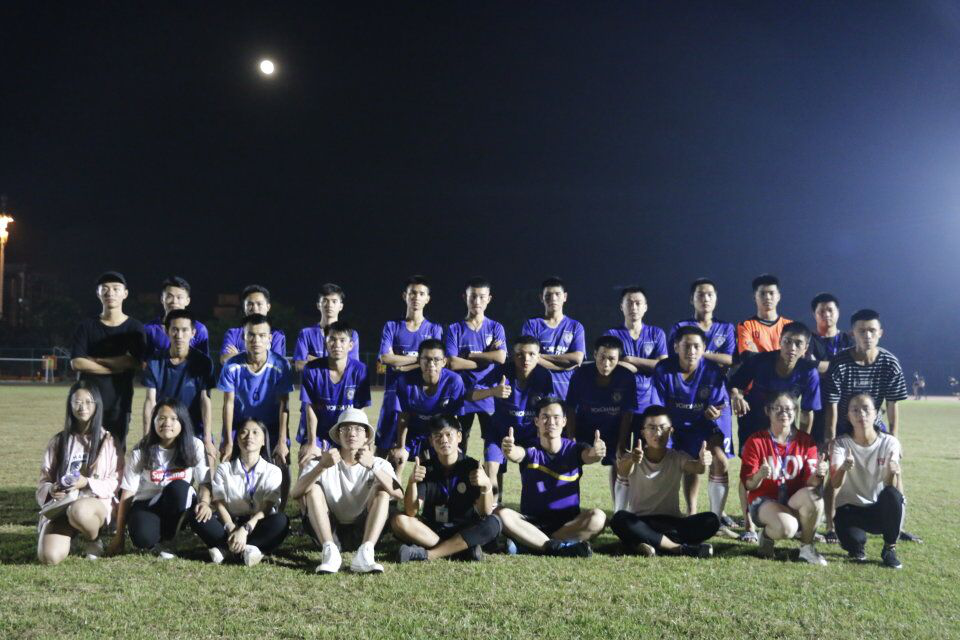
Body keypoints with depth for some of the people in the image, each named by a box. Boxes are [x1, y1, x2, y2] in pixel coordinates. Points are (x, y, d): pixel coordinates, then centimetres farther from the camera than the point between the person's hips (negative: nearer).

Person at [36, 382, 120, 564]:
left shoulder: (108, 441, 4)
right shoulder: (58, 441, 11)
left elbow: (115, 482, 0)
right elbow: (44, 480, 12)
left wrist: (87, 484, -16)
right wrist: (50, 490, -12)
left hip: (96, 503, -1)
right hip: (59, 505, 2)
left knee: (79, 511, -41)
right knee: (49, 557, -26)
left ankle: (93, 539, -5)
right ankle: (70, 533, 11)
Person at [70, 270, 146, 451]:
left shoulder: (134, 328, 3)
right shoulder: (87, 326, 7)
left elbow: (134, 362, -9)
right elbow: (76, 362, -3)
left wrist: (94, 360, -6)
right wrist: (116, 366, -9)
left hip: (119, 403, -1)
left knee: (117, 451, 0)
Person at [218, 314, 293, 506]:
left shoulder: (280, 365, -18)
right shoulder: (232, 366, -16)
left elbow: (283, 404, -16)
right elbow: (228, 403, -11)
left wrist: (282, 442, -20)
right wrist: (228, 442, -13)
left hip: (272, 426, 0)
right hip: (240, 425, 1)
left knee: (283, 468, -10)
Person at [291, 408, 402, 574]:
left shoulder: (379, 464, 0)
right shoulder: (320, 462, -1)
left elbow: (398, 494, -21)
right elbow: (295, 494, -20)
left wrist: (372, 466, -37)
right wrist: (322, 466, -37)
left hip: (362, 533, 0)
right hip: (329, 532, 0)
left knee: (381, 491, -21)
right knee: (313, 489, -20)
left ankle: (364, 554, -34)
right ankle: (330, 552, -32)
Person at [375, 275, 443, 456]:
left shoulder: (434, 329, 7)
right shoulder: (392, 326, 8)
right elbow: (385, 358, -7)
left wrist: (402, 366, -10)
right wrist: (419, 358, -6)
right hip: (395, 395, 0)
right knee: (382, 447, 0)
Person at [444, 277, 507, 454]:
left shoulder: (495, 327, 6)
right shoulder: (454, 329, 2)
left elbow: (501, 357, -9)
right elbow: (453, 363, -11)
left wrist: (469, 355, -7)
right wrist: (487, 357, -7)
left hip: (489, 395, 1)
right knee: (460, 443, 6)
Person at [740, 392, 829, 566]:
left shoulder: (806, 441, 1)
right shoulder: (756, 441, -6)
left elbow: (810, 482, -4)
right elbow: (748, 484, -8)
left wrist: (818, 475, -27)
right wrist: (760, 476, -30)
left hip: (795, 501, 3)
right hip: (764, 501, -3)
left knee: (813, 495, -32)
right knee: (787, 528, -35)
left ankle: (807, 548, -9)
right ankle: (767, 535, 3)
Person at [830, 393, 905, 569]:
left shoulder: (890, 442, -8)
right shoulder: (841, 443, -9)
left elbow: (890, 487, -19)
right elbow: (835, 484, -25)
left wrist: (892, 472, -42)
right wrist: (843, 468, -47)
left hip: (880, 509, 1)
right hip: (850, 510, -1)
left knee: (893, 495, -33)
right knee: (853, 542, -32)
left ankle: (890, 549, -9)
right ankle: (857, 546, 9)